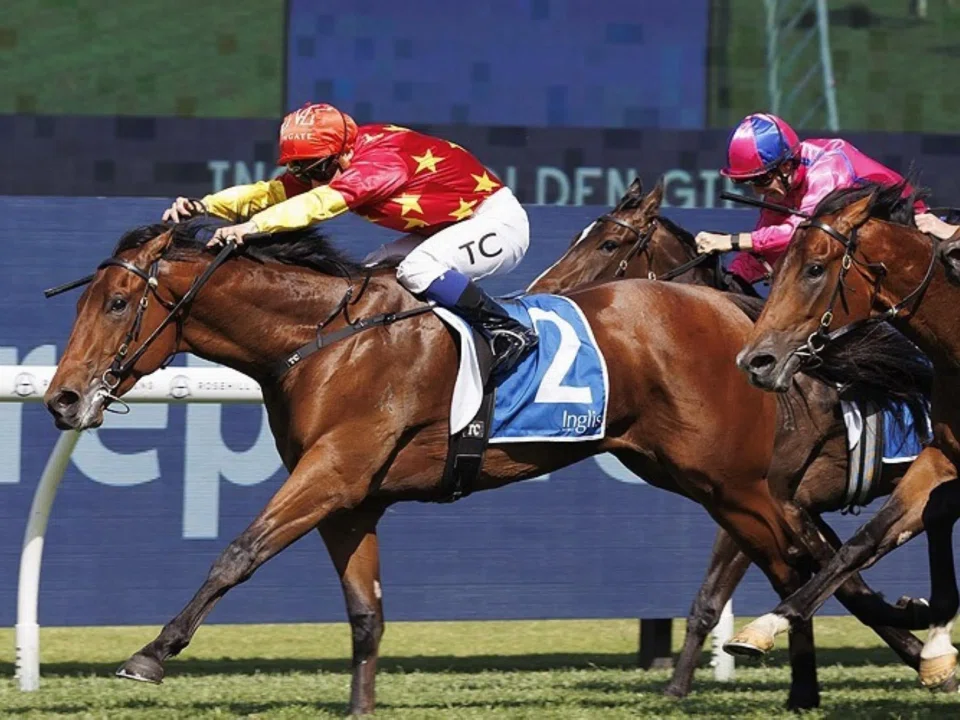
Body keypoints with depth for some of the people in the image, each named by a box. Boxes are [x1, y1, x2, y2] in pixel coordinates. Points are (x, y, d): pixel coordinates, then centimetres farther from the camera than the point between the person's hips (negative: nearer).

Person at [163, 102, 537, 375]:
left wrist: (253, 226, -54)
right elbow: (272, 192, -12)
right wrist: (202, 206, -27)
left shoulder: (380, 157, -30)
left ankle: (508, 331, -20)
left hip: (498, 219, -10)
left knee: (416, 269, -30)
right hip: (448, 228, 10)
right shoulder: (324, 168, -3)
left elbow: (322, 201, -44)